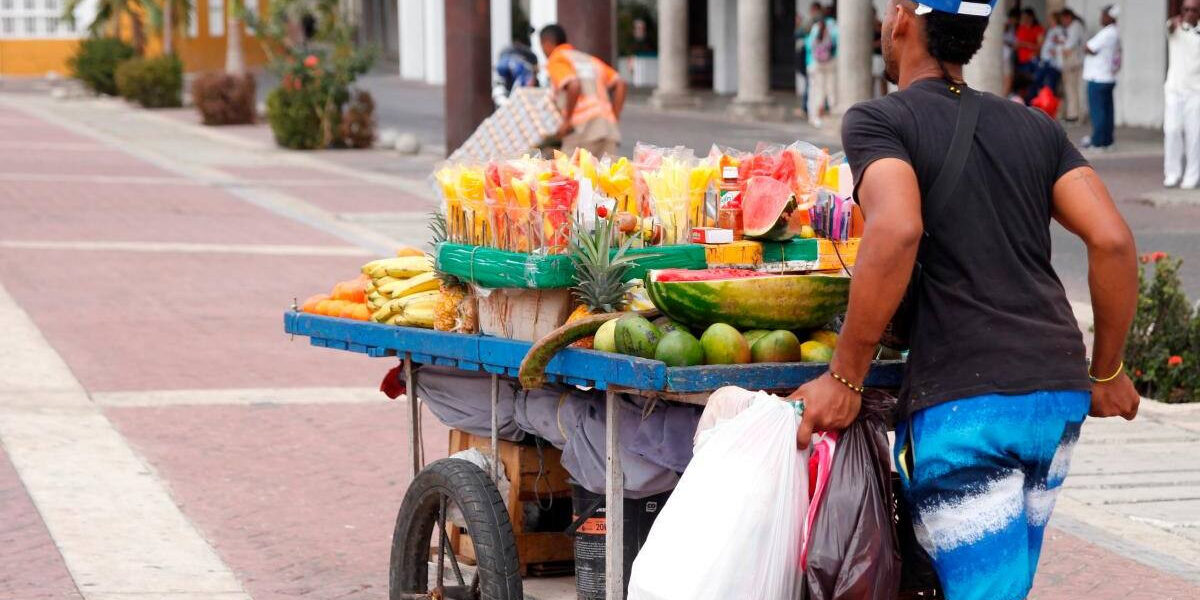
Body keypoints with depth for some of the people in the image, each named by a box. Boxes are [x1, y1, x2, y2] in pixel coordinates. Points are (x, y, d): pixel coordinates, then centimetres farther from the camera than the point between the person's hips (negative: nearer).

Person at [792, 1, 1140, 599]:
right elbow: (1113, 240, 5)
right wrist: (1106, 371, 16)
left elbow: (896, 232, -20)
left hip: (963, 400, -6)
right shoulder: (1035, 127, 16)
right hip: (1060, 394, 6)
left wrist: (843, 379, -14)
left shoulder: (876, 120, -1)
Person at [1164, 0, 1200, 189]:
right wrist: (1175, 22, -47)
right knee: (1172, 131, -2)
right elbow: (1170, 27, -24)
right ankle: (1173, 174, 8)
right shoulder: (1175, 29, 2)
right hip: (1174, 88, 1)